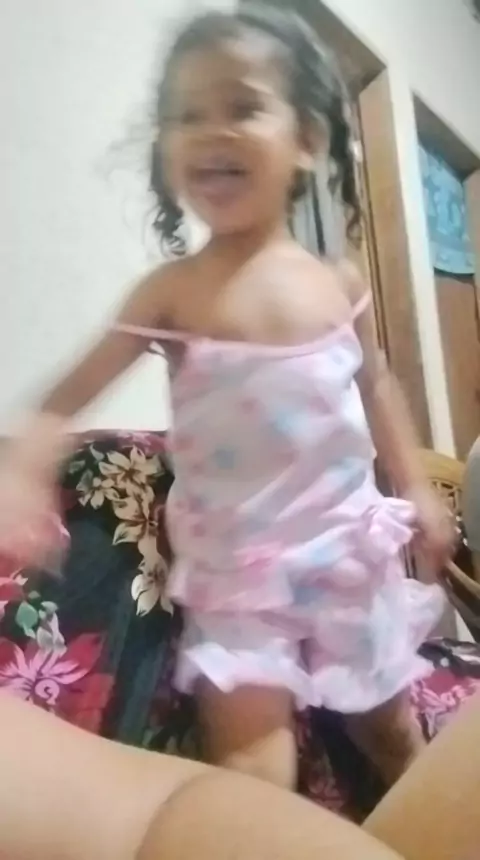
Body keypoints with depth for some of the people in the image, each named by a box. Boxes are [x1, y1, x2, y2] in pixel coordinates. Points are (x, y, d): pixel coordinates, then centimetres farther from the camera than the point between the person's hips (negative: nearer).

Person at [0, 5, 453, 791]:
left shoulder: (339, 283, -2)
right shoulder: (172, 290, -10)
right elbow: (72, 396, -14)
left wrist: (416, 489, 11)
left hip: (350, 546, 3)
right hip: (236, 564, -2)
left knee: (389, 722, 23)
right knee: (248, 746, -4)